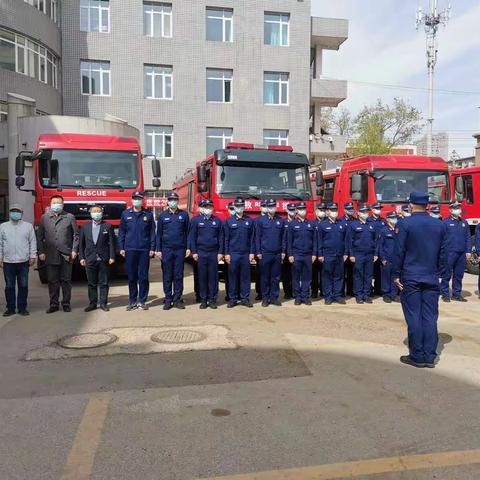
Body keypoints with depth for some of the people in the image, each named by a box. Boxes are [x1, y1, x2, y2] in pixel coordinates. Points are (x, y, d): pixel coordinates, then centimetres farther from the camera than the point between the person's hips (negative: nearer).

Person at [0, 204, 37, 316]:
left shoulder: (28, 226, 6)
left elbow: (33, 242, 5)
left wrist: (33, 256, -1)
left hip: (24, 261, -1)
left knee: (23, 286, 3)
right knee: (9, 286, 5)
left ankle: (22, 308, 13)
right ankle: (10, 308, 15)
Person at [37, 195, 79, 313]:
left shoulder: (70, 217, 6)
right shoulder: (44, 218, 9)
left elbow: (75, 235, 5)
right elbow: (39, 236, 8)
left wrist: (74, 250, -3)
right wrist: (41, 252, 0)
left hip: (66, 255, -1)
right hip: (50, 255, 1)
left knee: (66, 280, 4)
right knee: (52, 281, 5)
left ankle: (66, 303, 13)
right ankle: (53, 304, 13)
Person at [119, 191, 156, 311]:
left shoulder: (148, 214, 6)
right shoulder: (125, 214, 8)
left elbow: (152, 232, 6)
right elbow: (121, 232, 8)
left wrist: (152, 248, -1)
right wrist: (121, 248, 2)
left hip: (144, 250, 0)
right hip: (130, 249, 1)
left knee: (143, 276, 2)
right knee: (131, 277, 5)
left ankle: (142, 301, 11)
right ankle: (132, 301, 14)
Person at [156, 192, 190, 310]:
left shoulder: (184, 215, 6)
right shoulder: (162, 216, 6)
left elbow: (188, 232, 7)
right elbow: (159, 234, 7)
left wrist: (188, 248, 2)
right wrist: (158, 249, 1)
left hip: (180, 249, 0)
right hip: (166, 250, 0)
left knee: (178, 276, 3)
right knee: (167, 276, 3)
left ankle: (177, 299, 11)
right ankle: (168, 300, 10)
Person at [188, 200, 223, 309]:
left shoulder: (217, 221, 8)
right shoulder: (195, 220, 3)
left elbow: (221, 237, 8)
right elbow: (192, 237, 2)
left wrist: (220, 252, 2)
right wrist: (194, 252, -4)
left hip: (214, 253, 1)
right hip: (201, 253, -1)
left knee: (213, 276, 3)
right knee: (202, 277, 3)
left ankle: (212, 299, 10)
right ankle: (203, 300, 11)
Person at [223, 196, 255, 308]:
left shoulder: (249, 221, 7)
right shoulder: (229, 221, 4)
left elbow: (252, 238, 7)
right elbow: (226, 239, 3)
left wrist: (252, 252, 1)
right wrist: (226, 253, -3)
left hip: (246, 254, 1)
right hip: (233, 254, -1)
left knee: (245, 276, 4)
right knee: (233, 276, 3)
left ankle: (244, 298, 12)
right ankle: (232, 298, 11)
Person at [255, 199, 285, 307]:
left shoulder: (281, 220, 8)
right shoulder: (260, 220, 1)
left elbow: (283, 237, 11)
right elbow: (257, 237, 1)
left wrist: (283, 251, 6)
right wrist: (258, 252, -4)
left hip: (277, 254, 2)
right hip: (265, 253, -2)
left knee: (276, 278, 6)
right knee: (265, 277, 3)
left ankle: (274, 298, 14)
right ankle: (265, 298, 11)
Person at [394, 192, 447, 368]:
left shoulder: (404, 224, -8)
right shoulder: (440, 225, 5)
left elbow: (400, 252, -8)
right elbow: (443, 253, 8)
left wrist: (397, 275, -1)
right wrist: (438, 272, 16)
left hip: (410, 279, -3)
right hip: (432, 279, 4)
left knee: (414, 317, 3)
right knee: (430, 317, 7)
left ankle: (417, 357, 9)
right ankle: (429, 357, 12)